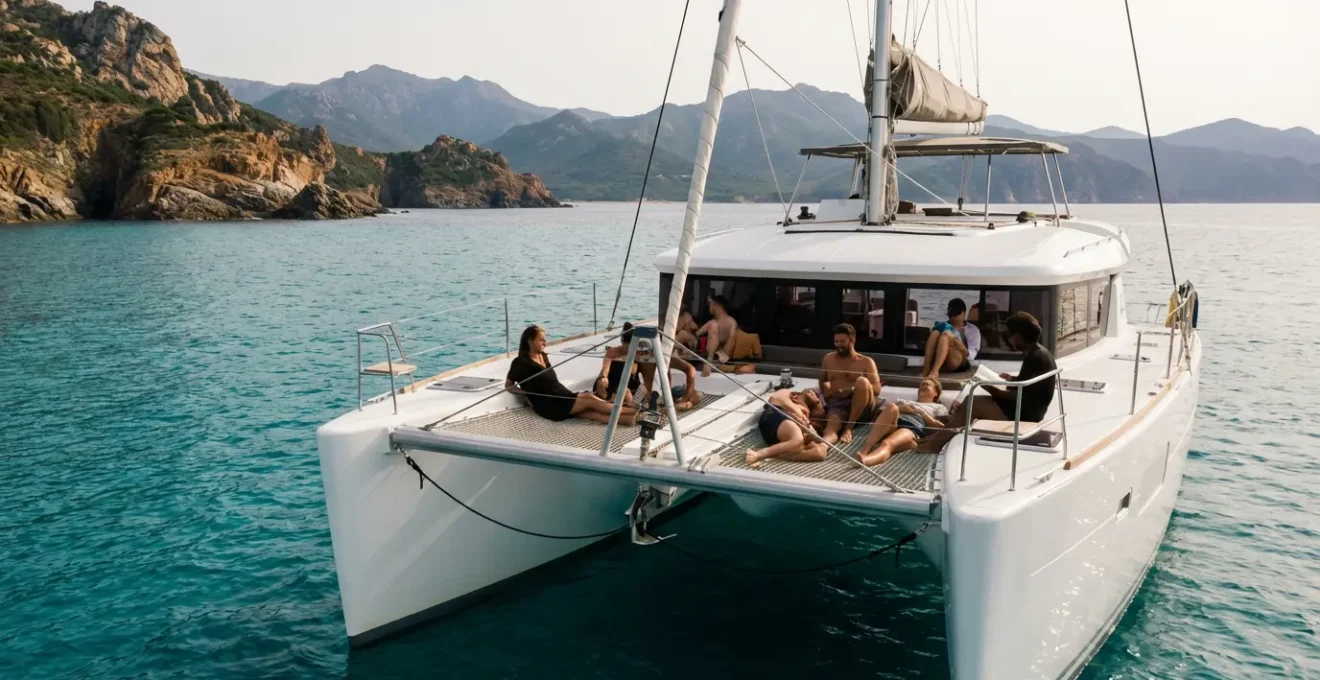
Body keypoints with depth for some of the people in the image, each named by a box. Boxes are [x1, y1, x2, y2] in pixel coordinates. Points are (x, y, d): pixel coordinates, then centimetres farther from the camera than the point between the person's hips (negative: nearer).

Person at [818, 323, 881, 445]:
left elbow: (876, 390, 0)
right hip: (836, 405, 1)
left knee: (862, 381, -33)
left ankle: (848, 427, -29)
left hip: (860, 407, 0)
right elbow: (822, 381, 34)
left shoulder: (866, 362, 11)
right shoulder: (828, 359, 21)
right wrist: (825, 387, 7)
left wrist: (851, 390, -14)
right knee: (832, 425, -36)